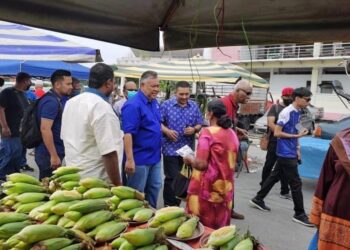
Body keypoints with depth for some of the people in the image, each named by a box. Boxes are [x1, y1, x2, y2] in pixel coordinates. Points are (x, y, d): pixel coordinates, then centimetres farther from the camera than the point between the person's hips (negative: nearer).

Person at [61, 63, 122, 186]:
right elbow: (109, 153, -26)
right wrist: (117, 185, -18)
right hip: (96, 180, -8)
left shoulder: (70, 102, 6)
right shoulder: (102, 107, -22)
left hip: (73, 175, 9)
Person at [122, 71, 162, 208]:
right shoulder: (133, 105, -20)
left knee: (155, 187, 21)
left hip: (154, 156, 9)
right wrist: (129, 159, -28)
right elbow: (127, 133, -25)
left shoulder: (154, 102, 8)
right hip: (139, 158, -9)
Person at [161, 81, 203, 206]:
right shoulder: (166, 105, -4)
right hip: (171, 148, -4)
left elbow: (200, 124, 9)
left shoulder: (194, 106, 6)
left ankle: (176, 205, 30)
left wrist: (194, 129, -12)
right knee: (172, 178, -5)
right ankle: (169, 205, 10)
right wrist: (167, 131, -20)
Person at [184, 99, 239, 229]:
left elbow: (201, 164, -19)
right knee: (220, 223, 16)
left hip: (207, 187, -6)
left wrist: (190, 160, -1)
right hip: (225, 186, 6)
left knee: (201, 224, 7)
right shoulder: (232, 134, 6)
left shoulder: (207, 133, -14)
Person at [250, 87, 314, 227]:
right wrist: (297, 135, -18)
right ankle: (299, 214, 10)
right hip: (286, 154, -9)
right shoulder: (286, 112, -17)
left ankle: (258, 199, 29)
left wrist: (298, 150, 15)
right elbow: (277, 133, -18)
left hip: (291, 153, 9)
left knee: (274, 177, 16)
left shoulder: (297, 113, 10)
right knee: (296, 183, -2)